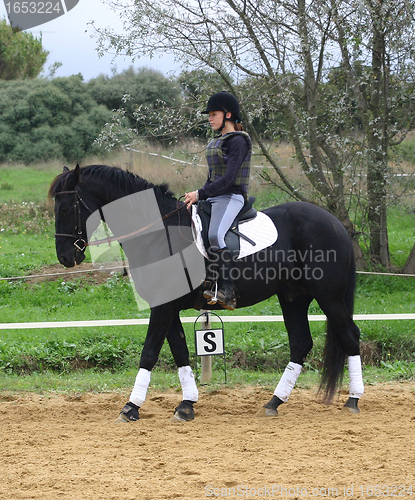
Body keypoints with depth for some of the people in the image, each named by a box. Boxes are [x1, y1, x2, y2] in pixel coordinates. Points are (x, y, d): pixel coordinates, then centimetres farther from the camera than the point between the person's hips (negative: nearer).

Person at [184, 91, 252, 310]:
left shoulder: (237, 141, -9)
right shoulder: (215, 143, 19)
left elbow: (228, 178, -18)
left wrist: (200, 193, -20)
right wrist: (197, 197, 9)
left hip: (231, 197, -10)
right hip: (213, 197, 10)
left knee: (215, 235, -33)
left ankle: (227, 290, -31)